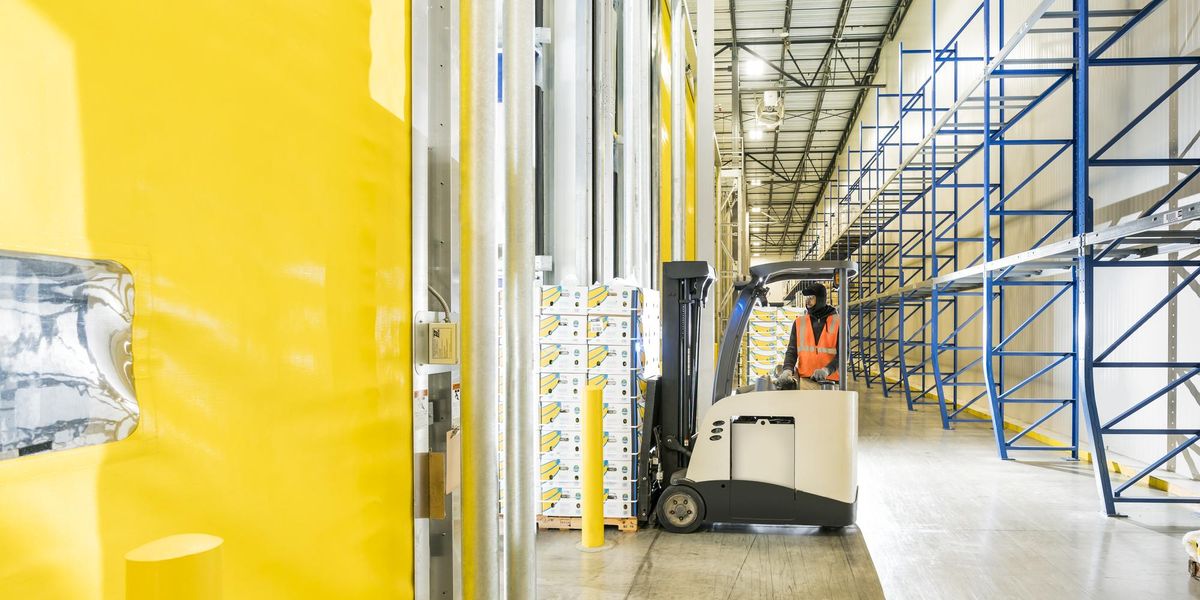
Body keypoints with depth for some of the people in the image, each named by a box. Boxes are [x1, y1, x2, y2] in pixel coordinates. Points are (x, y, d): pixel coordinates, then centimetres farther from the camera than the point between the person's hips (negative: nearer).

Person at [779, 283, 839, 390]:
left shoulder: (838, 322, 2)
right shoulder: (799, 323, 11)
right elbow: (792, 350, 8)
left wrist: (827, 370, -21)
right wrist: (787, 369, -12)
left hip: (829, 383, -2)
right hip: (805, 382, 2)